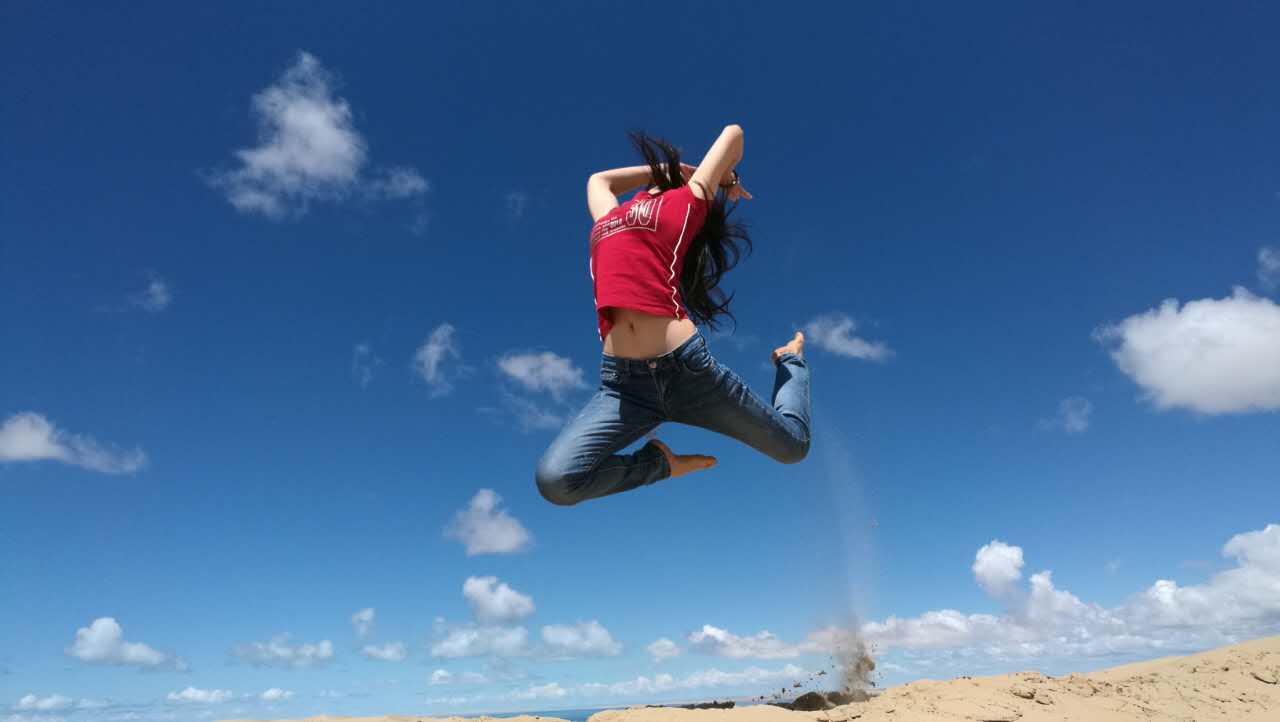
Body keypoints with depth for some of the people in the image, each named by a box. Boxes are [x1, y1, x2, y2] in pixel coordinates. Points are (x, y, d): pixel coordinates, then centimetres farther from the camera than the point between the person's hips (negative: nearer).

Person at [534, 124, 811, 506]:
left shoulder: (687, 200, 13)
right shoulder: (608, 218, 24)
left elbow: (733, 133, 25)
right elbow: (598, 179, 45)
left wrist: (725, 180, 40)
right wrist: (669, 168, 42)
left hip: (688, 366, -3)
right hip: (623, 381, 3)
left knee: (793, 446, 15)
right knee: (555, 480, -22)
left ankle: (791, 360, 45)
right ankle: (659, 462, 6)